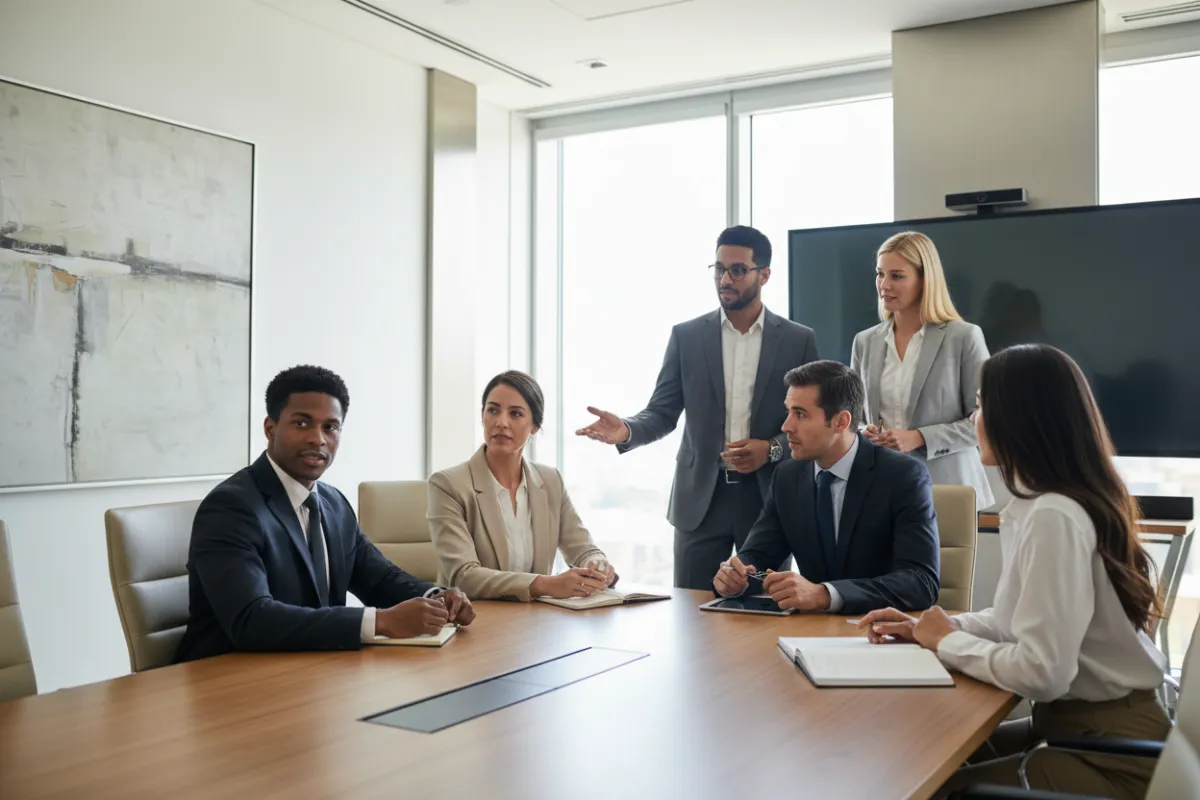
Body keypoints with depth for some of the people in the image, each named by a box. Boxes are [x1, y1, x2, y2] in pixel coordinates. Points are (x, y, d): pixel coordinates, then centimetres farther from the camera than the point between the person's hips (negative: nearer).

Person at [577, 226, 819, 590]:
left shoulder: (799, 340, 2)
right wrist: (627, 430, -18)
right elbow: (662, 413, 2)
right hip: (700, 499, 1)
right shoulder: (686, 336, 4)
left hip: (769, 498, 0)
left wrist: (772, 449, -14)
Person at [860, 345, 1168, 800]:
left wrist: (947, 641, -11)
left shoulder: (1053, 516, -24)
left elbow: (1042, 672, -27)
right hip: (1080, 722, 8)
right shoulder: (1049, 504, 5)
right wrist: (929, 630, 3)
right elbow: (1024, 621, 14)